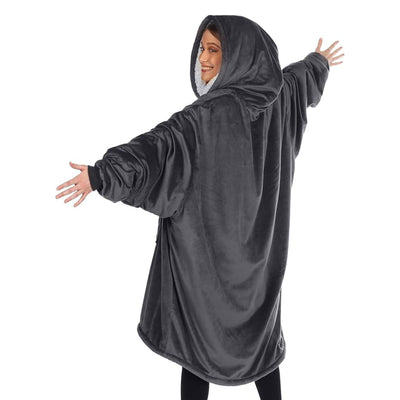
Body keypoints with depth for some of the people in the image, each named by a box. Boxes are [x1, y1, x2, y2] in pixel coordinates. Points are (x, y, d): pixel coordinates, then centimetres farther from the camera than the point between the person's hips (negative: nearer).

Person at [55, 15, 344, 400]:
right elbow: (299, 76, 22)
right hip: (258, 239, 7)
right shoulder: (273, 92, -1)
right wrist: (318, 61, 44)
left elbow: (163, 141, -37)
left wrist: (100, 173, -45)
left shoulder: (215, 110, -23)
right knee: (258, 327, 20)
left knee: (197, 328, 7)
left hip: (212, 240, -7)